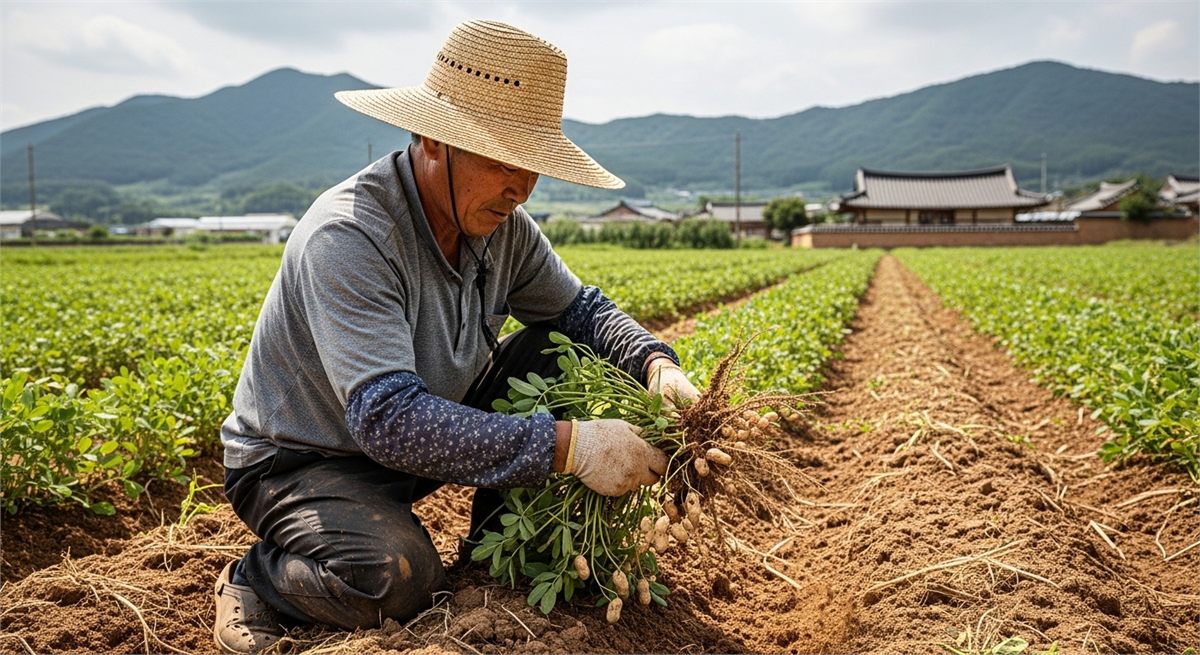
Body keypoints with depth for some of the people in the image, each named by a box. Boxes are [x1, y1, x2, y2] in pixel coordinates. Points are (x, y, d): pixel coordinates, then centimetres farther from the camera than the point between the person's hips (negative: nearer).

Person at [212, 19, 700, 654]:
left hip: (425, 430, 7)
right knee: (397, 579, -35)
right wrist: (568, 447, -42)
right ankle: (256, 580, -1)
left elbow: (581, 307, 4)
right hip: (299, 460, -7)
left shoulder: (501, 226, -9)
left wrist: (656, 362, -18)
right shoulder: (347, 237, -33)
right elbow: (388, 420, -40)